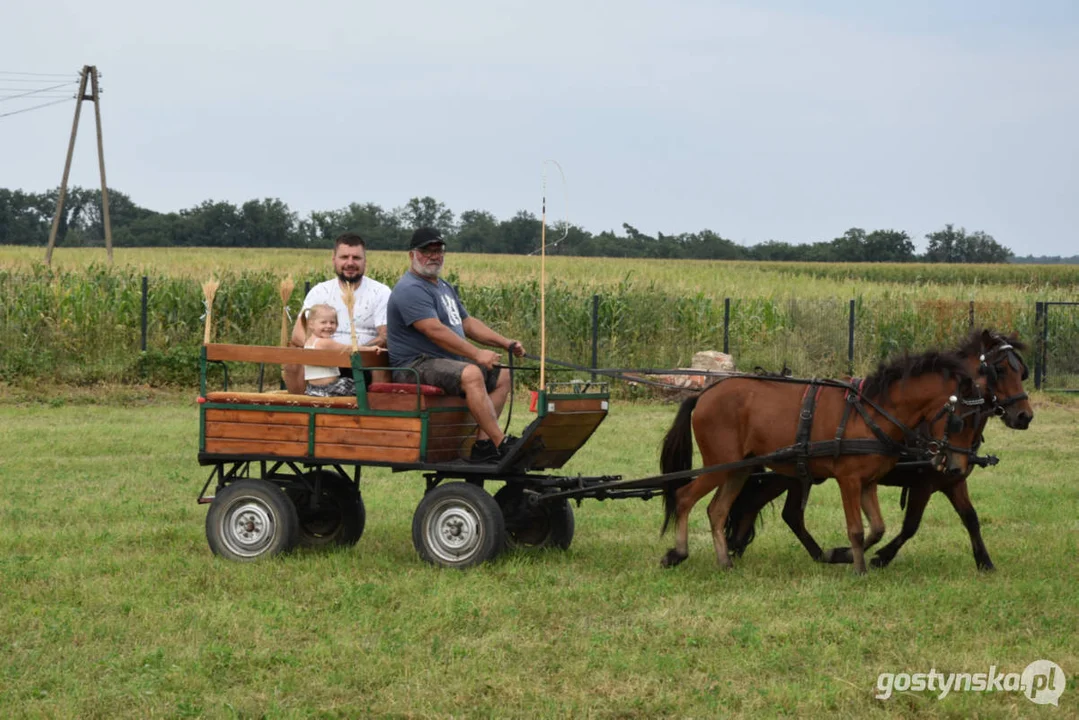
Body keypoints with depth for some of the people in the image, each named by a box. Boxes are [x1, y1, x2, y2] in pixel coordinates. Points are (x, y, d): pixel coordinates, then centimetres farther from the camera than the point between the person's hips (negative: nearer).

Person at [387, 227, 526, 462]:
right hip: (416, 367, -11)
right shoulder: (411, 290, -13)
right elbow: (435, 331, -23)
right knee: (471, 374, -33)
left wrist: (506, 343, 11)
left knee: (502, 376, 4)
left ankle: (483, 443, -8)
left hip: (448, 363, 11)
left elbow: (467, 322, 24)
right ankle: (501, 444, -32)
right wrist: (477, 354, -25)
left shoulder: (444, 287, 22)